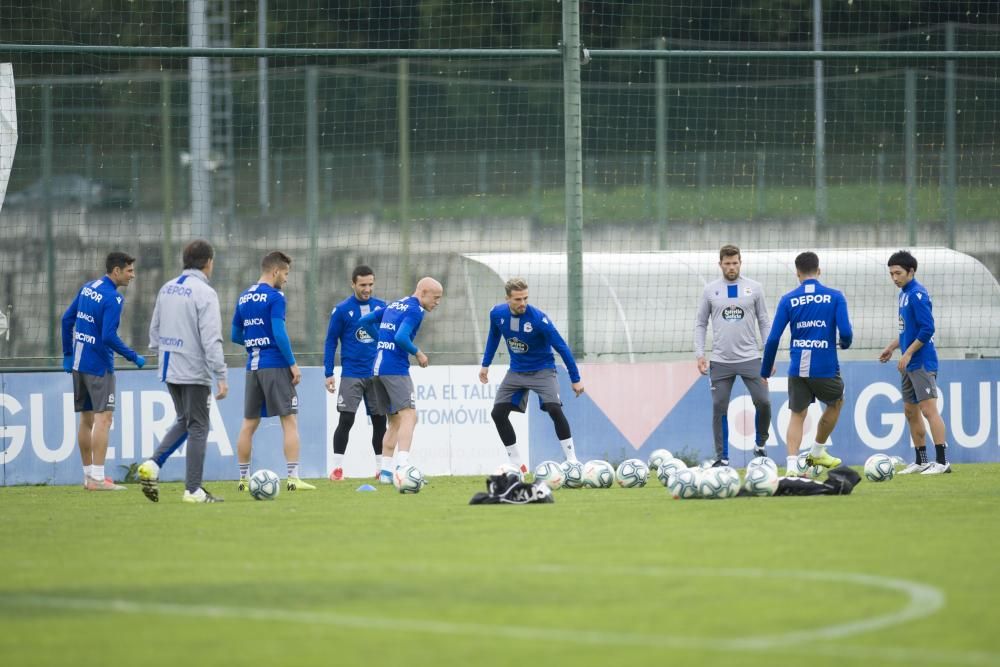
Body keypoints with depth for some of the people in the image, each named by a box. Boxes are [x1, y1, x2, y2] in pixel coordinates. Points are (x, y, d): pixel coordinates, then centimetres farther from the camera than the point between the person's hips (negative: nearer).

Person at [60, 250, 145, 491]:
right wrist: (134, 357, -13)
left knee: (86, 419, 14)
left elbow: (67, 320, 13)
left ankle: (88, 475, 20)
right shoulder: (113, 298, -16)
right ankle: (97, 479, -14)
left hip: (78, 363, 9)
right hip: (99, 365, -9)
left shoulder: (88, 288, 9)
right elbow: (109, 337, -23)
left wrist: (68, 354, 20)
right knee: (103, 418, -8)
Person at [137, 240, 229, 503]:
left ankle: (153, 464, 2)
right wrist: (221, 377, -17)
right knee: (198, 427, 2)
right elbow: (211, 340, -19)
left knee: (184, 421, 20)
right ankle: (193, 489, 3)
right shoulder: (204, 293, -14)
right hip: (194, 371, -7)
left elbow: (154, 330, 15)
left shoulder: (167, 289, 9)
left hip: (170, 370, 7)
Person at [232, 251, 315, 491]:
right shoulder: (274, 297, -10)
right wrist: (293, 364, -12)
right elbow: (279, 333, -18)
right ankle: (293, 478, -10)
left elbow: (236, 336, 17)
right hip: (275, 365, -7)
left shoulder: (244, 298, 11)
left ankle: (243, 479, 11)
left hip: (253, 365, 7)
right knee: (290, 420, -4)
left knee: (249, 423, 10)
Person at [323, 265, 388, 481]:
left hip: (377, 374, 3)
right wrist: (328, 373, -5)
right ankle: (337, 467, -3)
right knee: (346, 420, -9)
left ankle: (381, 467, 13)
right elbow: (331, 342, 0)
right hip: (351, 374, -3)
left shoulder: (381, 307, 5)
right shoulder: (342, 310, -4)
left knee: (380, 421, 5)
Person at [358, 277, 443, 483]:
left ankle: (386, 471, 12)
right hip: (396, 369, -9)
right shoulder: (415, 310, -8)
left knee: (395, 421, 15)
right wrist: (418, 354, -8)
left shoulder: (394, 305, 18)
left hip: (378, 368, 9)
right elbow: (401, 337, -22)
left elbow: (365, 321, 21)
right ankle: (402, 467, -29)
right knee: (409, 416, -14)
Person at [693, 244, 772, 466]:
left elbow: (764, 322, 7)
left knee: (763, 402, -7)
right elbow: (701, 324, 9)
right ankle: (722, 458, 9)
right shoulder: (710, 290, 4)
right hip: (721, 361, 1)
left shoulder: (754, 288, 3)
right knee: (719, 409, 0)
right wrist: (700, 354, -1)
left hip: (750, 358, 0)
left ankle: (760, 445, 18)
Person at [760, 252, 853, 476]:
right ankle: (817, 452, 35)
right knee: (835, 403, 27)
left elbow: (773, 339, -3)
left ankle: (792, 466, -6)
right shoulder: (835, 297, -3)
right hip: (826, 369, -1)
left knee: (797, 415, 11)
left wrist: (765, 372, 6)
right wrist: (845, 343, 14)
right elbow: (845, 332, -10)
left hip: (798, 370, 1)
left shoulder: (788, 300, 0)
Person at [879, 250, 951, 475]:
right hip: (909, 364, 10)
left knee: (929, 409, -12)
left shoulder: (917, 294, -15)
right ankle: (921, 462, 20)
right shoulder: (904, 294, 14)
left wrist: (908, 354, -18)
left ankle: (942, 461, -12)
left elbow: (927, 329, -21)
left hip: (922, 362, -10)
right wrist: (892, 347, 18)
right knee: (910, 411, 13)